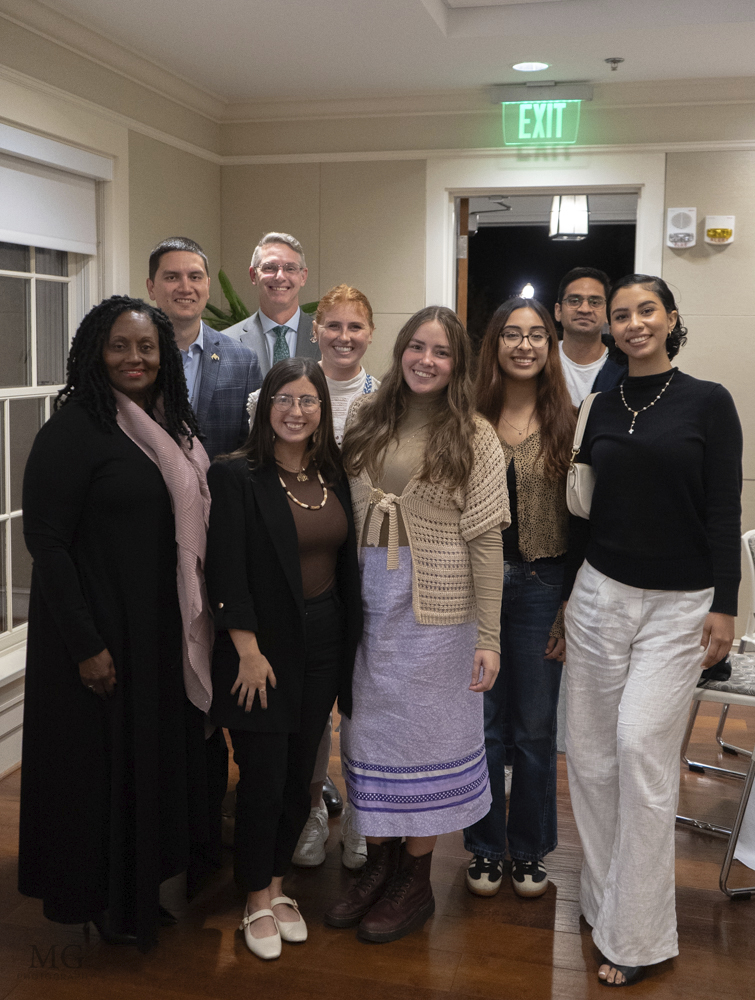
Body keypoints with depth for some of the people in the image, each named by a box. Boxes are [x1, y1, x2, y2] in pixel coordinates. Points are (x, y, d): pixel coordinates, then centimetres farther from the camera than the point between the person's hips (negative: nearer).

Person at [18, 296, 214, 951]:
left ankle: (144, 884, 38)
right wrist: (86, 645, -19)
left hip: (164, 629, 7)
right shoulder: (75, 427, -15)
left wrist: (196, 620, 10)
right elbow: (46, 540, -17)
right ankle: (104, 901, 30)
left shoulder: (171, 427, 7)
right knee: (103, 761, 8)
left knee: (157, 753, 18)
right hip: (102, 632, -7)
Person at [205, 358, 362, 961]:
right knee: (263, 775, 2)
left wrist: (348, 648, 8)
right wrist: (248, 651, -15)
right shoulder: (238, 476, -10)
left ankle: (278, 885, 30)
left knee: (299, 773, 12)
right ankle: (257, 902, 22)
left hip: (323, 641, 5)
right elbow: (226, 572, -12)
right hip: (264, 644, -5)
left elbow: (346, 564, 11)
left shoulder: (333, 476, 6)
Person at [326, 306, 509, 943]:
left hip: (435, 605, -4)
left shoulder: (474, 437, -5)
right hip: (365, 597, 4)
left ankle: (415, 883, 24)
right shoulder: (366, 419, 6)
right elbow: (344, 511, 9)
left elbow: (485, 541, -7)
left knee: (423, 734, 7)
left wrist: (488, 637, -9)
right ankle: (378, 862, 30)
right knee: (369, 729, 11)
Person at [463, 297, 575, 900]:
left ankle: (530, 850, 29)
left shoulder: (567, 421, -1)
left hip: (542, 584, -1)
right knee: (483, 724, 11)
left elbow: (582, 518, -2)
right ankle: (486, 849, 28)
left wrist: (571, 606, -5)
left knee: (536, 726, 10)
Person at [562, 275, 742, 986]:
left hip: (679, 603, -4)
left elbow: (723, 513, -4)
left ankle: (637, 934, 4)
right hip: (601, 594, 4)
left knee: (641, 745, -9)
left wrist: (724, 605, -9)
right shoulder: (602, 407, 9)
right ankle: (604, 899, 22)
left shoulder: (708, 403, -2)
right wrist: (565, 596, 13)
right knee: (590, 749, 4)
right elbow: (585, 509, 12)